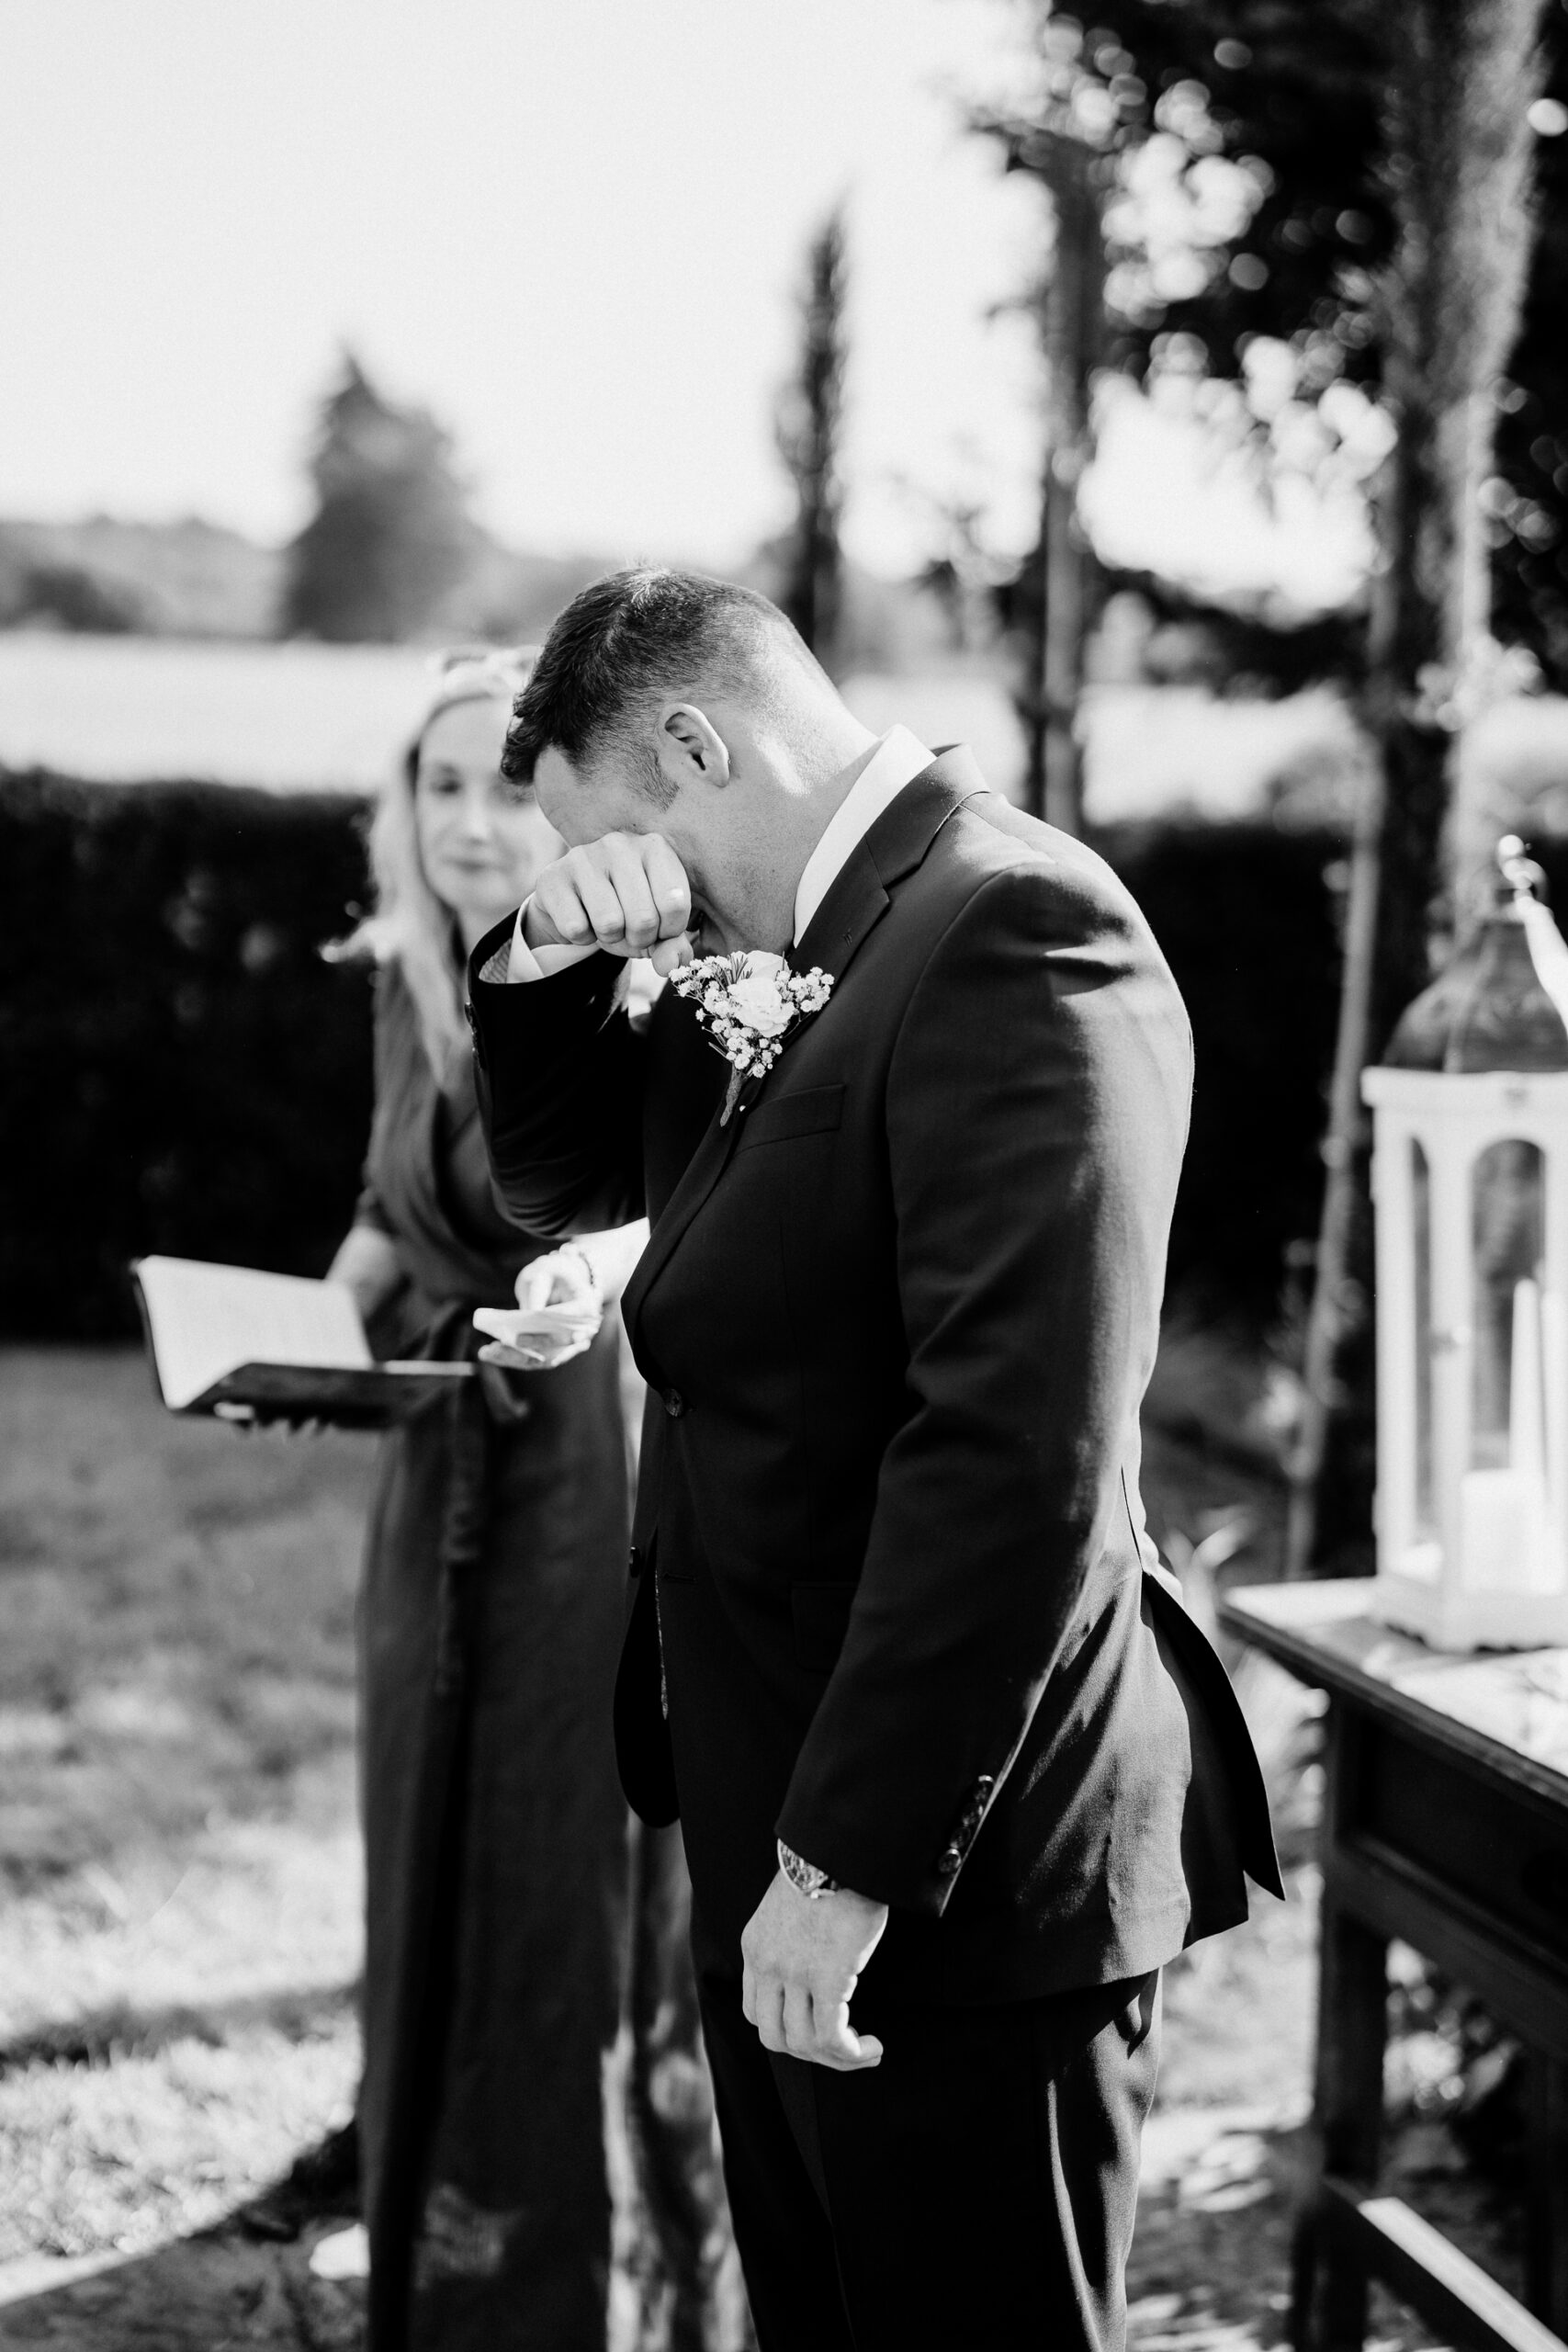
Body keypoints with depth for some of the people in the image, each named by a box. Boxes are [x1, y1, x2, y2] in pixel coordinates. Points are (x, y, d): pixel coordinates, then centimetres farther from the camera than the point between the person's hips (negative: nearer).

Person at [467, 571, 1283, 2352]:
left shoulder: (1015, 931, -19)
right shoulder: (782, 958, 10)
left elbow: (1020, 1454, -26)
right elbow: (557, 1180, 22)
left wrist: (849, 1866, -23)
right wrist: (543, 967, 1)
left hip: (957, 1873, -9)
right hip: (771, 1837, 9)